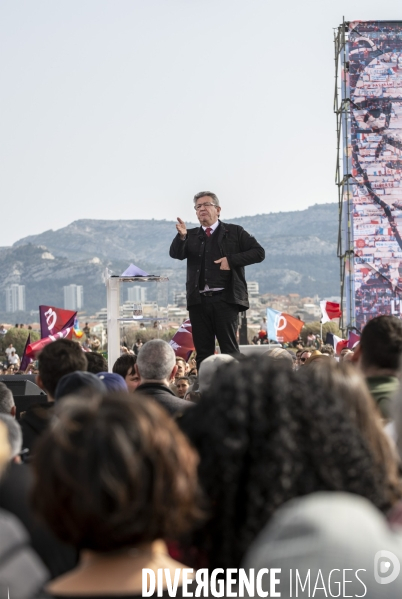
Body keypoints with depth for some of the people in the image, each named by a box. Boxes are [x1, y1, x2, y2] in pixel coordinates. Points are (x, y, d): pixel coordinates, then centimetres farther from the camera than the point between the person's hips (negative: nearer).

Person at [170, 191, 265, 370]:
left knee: (230, 349, -4)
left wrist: (231, 260, -10)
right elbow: (176, 254, 0)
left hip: (225, 299, -3)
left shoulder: (234, 232, 9)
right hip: (199, 300, 3)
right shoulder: (192, 236, 16)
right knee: (203, 351, 4)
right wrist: (181, 236, -21)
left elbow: (259, 252, 2)